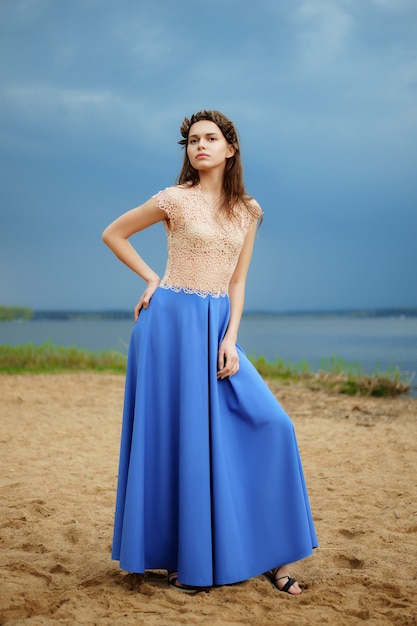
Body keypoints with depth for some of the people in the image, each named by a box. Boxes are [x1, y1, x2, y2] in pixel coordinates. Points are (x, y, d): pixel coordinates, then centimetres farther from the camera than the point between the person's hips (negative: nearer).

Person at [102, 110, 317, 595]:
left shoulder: (248, 211, 10)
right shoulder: (175, 199, -2)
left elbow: (237, 282, 9)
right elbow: (112, 234, 7)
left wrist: (230, 340, -3)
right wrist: (152, 279, 2)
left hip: (218, 327, 5)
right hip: (173, 321, -4)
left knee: (270, 424, -4)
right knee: (178, 435, -1)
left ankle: (264, 552, 9)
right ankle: (178, 559, 14)